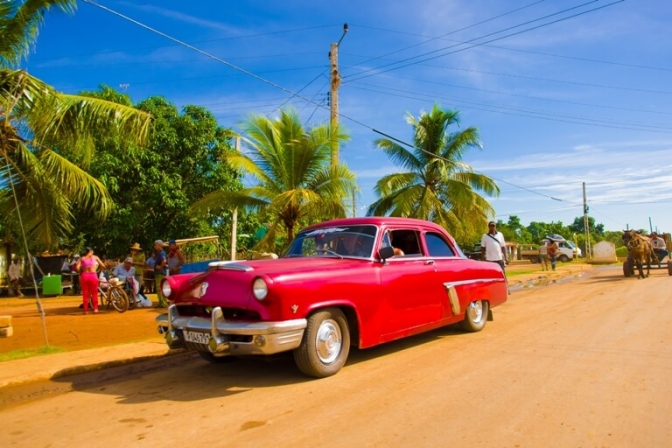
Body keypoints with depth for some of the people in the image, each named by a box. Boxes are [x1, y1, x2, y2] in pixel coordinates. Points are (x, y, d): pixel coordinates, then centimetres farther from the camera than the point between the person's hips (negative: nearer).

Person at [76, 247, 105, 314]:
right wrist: (98, 270, 23)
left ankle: (85, 310, 11)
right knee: (94, 293, 10)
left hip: (84, 276, 1)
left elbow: (77, 268, -5)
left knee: (85, 294, 10)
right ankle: (95, 308, 7)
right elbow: (103, 266, 6)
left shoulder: (81, 259, 11)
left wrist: (81, 272, 13)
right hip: (93, 275, -1)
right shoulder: (95, 257, 10)